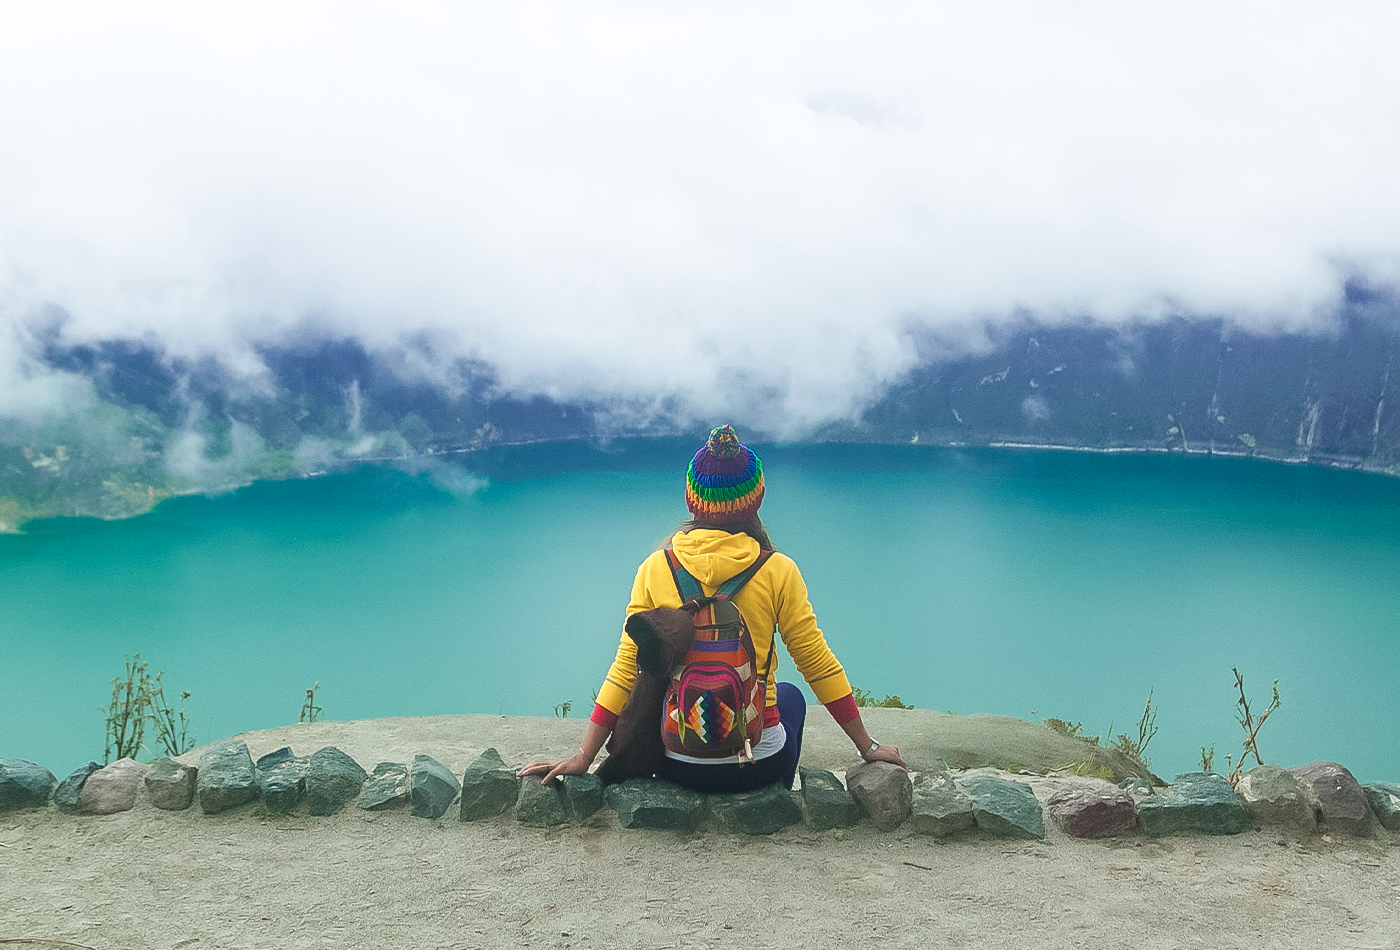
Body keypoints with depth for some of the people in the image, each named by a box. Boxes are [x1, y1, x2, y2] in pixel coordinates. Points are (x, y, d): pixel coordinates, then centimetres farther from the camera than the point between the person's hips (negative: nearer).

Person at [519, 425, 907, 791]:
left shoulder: (656, 569, -7)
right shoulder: (778, 571, -10)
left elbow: (625, 672, -4)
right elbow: (821, 668, -4)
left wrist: (582, 758, 4)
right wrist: (868, 748, 8)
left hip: (678, 766, 1)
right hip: (759, 765, -1)